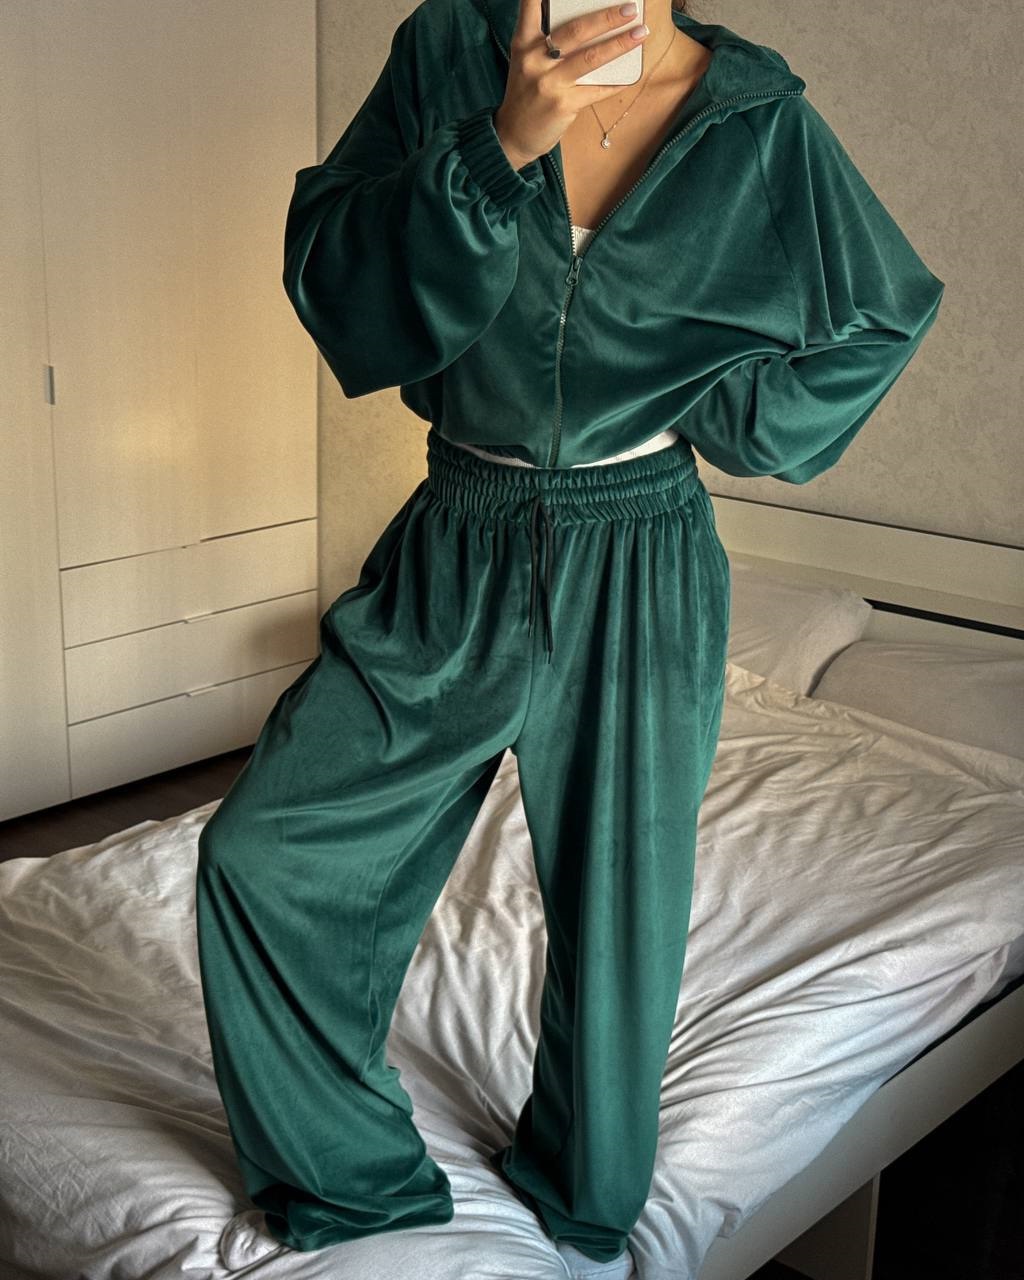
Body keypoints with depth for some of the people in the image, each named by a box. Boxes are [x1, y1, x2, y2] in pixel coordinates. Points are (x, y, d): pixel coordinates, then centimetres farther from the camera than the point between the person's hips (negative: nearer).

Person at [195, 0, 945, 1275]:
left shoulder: (760, 121, -5)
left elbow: (885, 317, 9)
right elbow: (330, 276, -13)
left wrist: (710, 408, -2)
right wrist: (497, 147, -25)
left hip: (637, 582, -1)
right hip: (457, 555, 2)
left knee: (618, 902, 11)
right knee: (262, 851, -2)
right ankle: (345, 1174, 23)